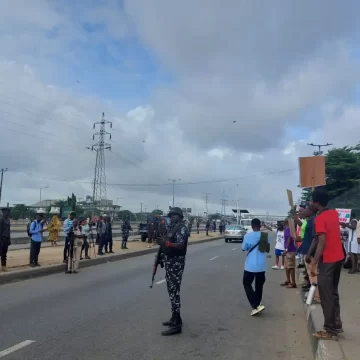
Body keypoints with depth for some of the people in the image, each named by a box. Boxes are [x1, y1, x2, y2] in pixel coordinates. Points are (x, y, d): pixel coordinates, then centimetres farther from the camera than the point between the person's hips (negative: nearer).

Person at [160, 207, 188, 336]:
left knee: (174, 291, -8)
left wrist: (166, 243, -29)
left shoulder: (182, 228, -13)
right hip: (169, 262, 10)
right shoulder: (172, 227, 16)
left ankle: (176, 325, -4)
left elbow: (180, 245, -24)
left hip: (176, 263, -10)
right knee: (171, 289, 16)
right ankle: (175, 318, 28)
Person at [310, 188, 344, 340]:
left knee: (326, 296, 1)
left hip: (327, 261, -8)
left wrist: (313, 263, -25)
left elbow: (322, 242, -25)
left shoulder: (319, 219, -18)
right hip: (338, 258, 8)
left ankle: (330, 330, 7)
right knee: (333, 293, 18)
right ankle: (337, 325, 26)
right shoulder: (334, 213, 7)